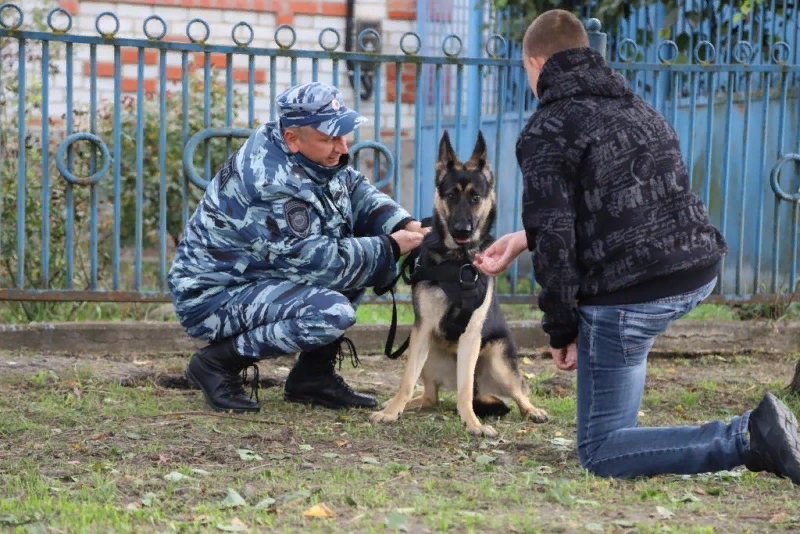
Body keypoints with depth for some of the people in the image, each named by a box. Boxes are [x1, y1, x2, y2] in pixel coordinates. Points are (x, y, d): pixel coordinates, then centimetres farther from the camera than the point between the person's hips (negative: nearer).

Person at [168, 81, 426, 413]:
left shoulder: (320, 158, -1)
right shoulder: (270, 185, -30)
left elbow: (360, 194, 10)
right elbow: (312, 261, -28)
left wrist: (403, 224, -9)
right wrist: (390, 249, -20)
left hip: (261, 275, 10)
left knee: (366, 247, 4)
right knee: (333, 313, -30)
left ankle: (313, 374, 7)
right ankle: (218, 362, -11)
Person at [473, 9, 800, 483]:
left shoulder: (546, 131, -5)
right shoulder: (635, 106, 21)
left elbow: (556, 235, -11)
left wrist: (561, 331, -2)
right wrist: (523, 239, 35)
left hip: (630, 294, -8)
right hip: (700, 274, 8)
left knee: (601, 454, 3)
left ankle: (748, 439, -16)